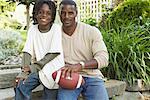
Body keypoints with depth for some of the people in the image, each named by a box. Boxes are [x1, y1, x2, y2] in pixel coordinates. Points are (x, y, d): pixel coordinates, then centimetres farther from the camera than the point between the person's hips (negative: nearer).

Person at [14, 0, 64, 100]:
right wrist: (25, 71, -16)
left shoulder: (56, 28, -8)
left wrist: (35, 66, -16)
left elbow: (54, 53, -14)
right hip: (38, 69, 3)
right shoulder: (32, 29, 4)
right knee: (21, 85, -17)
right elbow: (28, 52, -3)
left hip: (53, 69, -3)